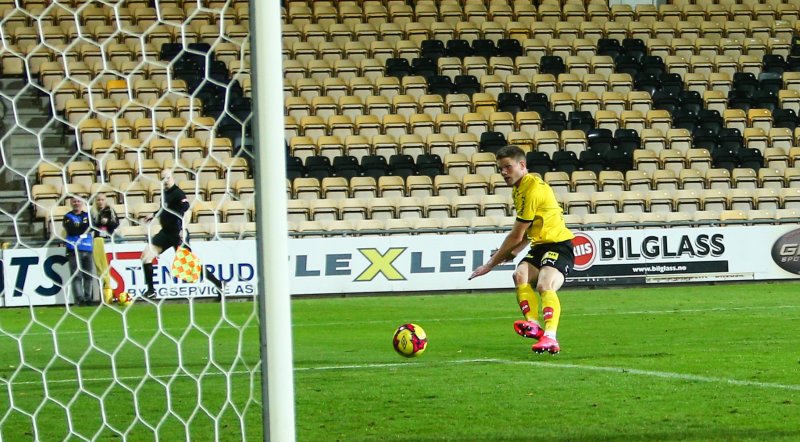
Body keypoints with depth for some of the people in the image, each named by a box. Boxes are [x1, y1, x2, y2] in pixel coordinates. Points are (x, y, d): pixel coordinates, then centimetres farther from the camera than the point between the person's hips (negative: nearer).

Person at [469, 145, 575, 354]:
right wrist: (513, 251, 10)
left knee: (545, 286, -31)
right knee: (520, 276, -19)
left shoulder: (532, 189, -18)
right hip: (540, 245, 9)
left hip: (559, 245, -9)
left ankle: (550, 337, -45)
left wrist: (491, 263, -7)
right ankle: (533, 324, -37)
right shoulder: (520, 188, 14)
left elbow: (516, 236, -15)